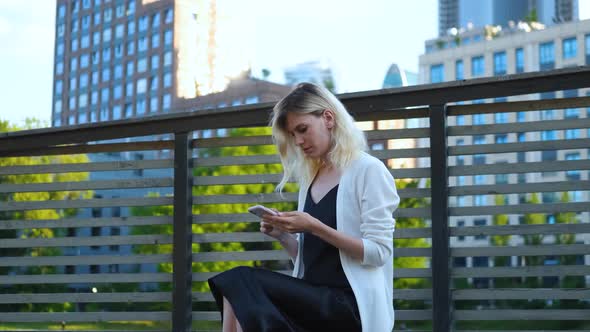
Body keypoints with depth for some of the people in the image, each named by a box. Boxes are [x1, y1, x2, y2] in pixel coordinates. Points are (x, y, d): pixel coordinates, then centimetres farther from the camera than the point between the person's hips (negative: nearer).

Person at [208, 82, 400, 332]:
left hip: (351, 305, -6)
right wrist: (283, 236, 1)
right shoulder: (310, 180, 18)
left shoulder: (368, 171, -1)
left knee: (240, 283, -25)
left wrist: (314, 227, -17)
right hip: (313, 299, 6)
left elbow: (378, 253, -10)